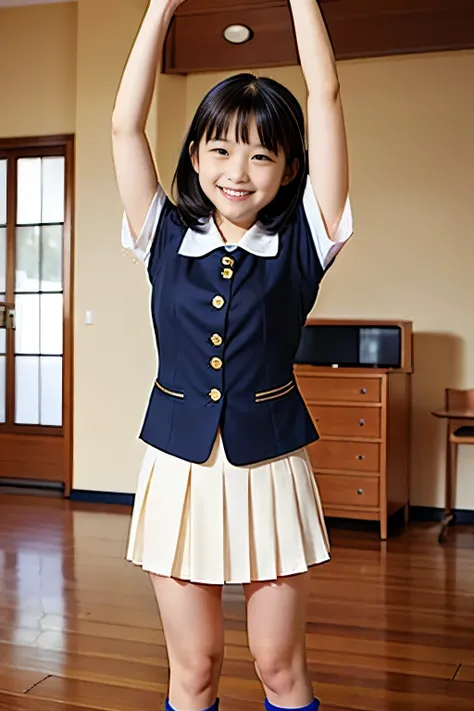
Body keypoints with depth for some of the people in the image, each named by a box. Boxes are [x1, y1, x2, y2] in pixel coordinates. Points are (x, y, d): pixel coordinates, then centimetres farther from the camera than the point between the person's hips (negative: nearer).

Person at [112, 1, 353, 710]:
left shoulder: (301, 243, -2)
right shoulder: (166, 239, 3)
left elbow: (325, 98, -5)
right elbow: (126, 126, -2)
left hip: (270, 467, -1)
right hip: (180, 468, 1)